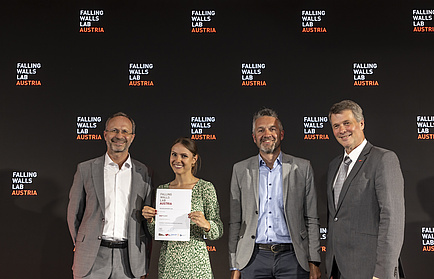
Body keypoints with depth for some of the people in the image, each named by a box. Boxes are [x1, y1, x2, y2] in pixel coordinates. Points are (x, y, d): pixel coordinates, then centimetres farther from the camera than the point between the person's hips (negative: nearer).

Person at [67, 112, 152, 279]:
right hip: (92, 257, -1)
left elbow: (148, 219, 9)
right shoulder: (86, 169, 4)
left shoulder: (143, 172, 7)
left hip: (129, 258, 1)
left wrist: (145, 263, 7)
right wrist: (81, 246, 8)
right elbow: (74, 214, 9)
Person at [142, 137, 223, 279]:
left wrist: (205, 224, -24)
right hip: (167, 261, 3)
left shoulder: (205, 187, -4)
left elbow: (218, 231, -5)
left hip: (195, 262, -3)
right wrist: (150, 219, -6)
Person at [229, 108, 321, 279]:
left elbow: (311, 219, 5)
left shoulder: (302, 168, 5)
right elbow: (235, 222, 7)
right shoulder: (241, 170, 7)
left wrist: (313, 262, -1)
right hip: (254, 258, 1)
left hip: (292, 258, 0)